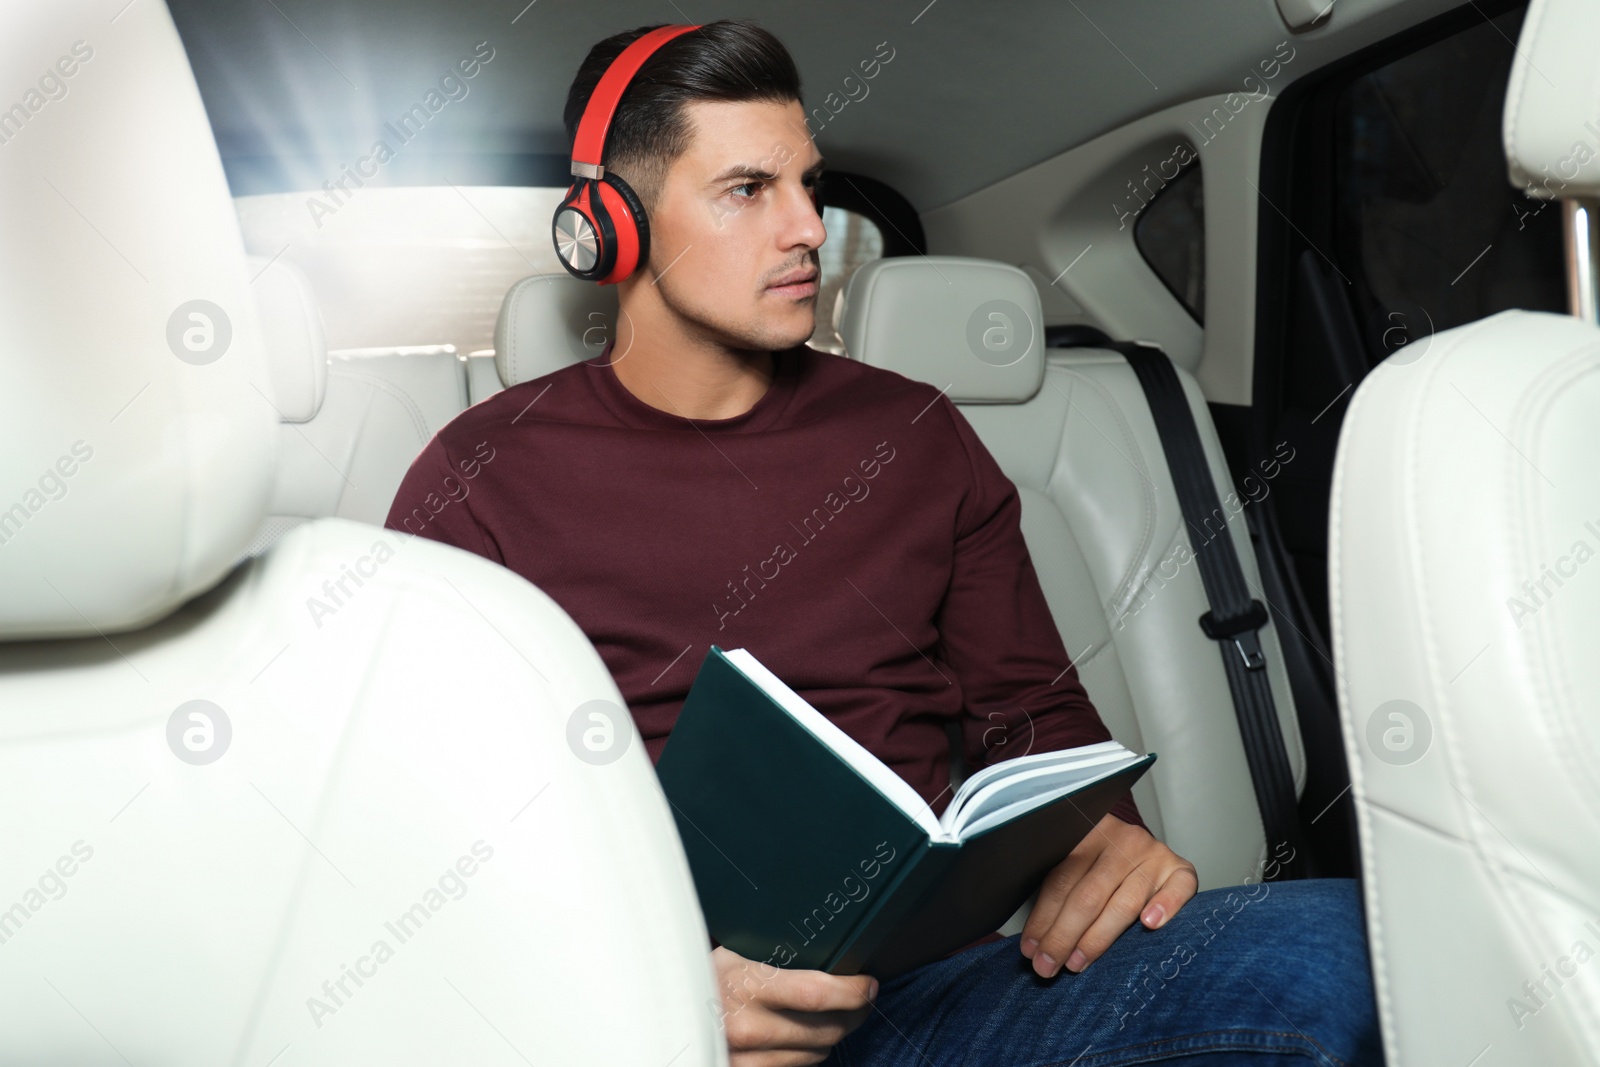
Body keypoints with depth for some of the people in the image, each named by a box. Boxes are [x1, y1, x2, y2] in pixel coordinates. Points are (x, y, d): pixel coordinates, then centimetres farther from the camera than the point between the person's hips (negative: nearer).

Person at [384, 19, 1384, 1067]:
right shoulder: (483, 478, 3)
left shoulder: (915, 438, 14)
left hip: (920, 983, 5)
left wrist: (1104, 834, -6)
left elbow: (1032, 707, 18)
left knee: (1334, 945, -24)